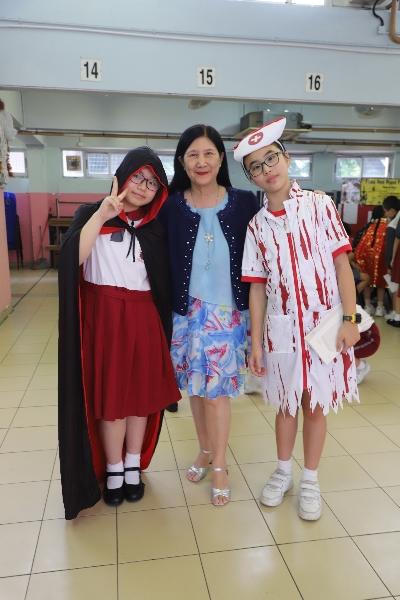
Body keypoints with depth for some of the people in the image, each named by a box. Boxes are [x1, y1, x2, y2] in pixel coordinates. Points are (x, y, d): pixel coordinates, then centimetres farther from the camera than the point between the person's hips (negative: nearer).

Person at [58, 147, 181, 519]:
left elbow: (163, 282, 8)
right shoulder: (92, 215, 1)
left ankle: (134, 466, 27)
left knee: (141, 392, 8)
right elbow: (72, 258, -17)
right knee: (108, 394, 4)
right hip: (103, 315, -2)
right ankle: (113, 469, 23)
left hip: (143, 318, 3)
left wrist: (166, 327, 4)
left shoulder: (155, 227, 10)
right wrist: (101, 215, -22)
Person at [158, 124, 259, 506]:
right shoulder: (170, 206, -4)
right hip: (186, 312, 2)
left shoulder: (243, 203, -5)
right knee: (196, 388, 14)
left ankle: (219, 465, 25)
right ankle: (205, 451, 38)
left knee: (217, 392, 4)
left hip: (228, 312, -1)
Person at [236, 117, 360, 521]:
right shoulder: (257, 225, 2)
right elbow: (257, 287, 2)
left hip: (324, 323, -1)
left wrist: (349, 318, -10)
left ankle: (310, 482, 31)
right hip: (281, 328, 2)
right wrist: (255, 342, 0)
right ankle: (282, 472, 38)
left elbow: (341, 262, -4)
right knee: (286, 404, 16)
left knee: (315, 405, 11)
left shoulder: (319, 205, -3)